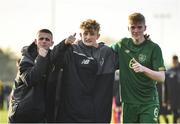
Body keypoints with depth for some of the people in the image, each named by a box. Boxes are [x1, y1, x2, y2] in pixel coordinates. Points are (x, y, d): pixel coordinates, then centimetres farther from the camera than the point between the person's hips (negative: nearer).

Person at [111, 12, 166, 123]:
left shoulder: (153, 48, -6)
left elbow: (161, 77, -11)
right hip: (128, 102, 4)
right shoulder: (123, 44, 5)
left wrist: (144, 69, -29)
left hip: (148, 102, -4)